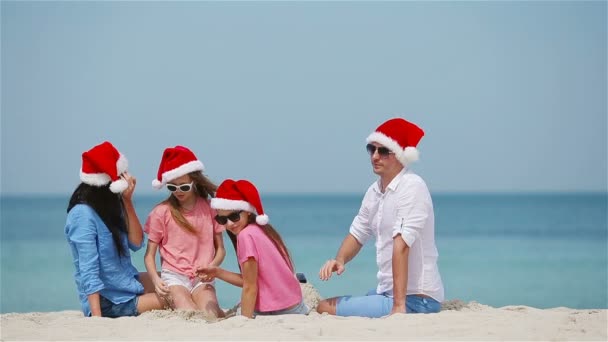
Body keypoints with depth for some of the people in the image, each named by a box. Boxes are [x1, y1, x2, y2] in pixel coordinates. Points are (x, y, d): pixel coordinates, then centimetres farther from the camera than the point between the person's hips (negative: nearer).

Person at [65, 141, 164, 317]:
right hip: (108, 301, -8)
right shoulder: (83, 214, -20)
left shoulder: (111, 206, 4)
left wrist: (127, 200, -8)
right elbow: (89, 272, -24)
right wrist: (97, 318, -29)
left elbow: (136, 243, 1)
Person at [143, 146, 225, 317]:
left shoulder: (210, 208, 6)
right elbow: (149, 255, 3)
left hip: (202, 278, 2)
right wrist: (156, 280, -16)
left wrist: (211, 267, -13)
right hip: (174, 277, -1)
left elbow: (220, 249, 10)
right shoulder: (161, 212, 1)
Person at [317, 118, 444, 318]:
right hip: (387, 292, 9)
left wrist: (398, 306, -27)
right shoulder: (375, 191, 10)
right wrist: (340, 260, -2)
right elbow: (357, 233, 21)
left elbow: (401, 245, -22)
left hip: (415, 299, -9)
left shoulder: (411, 187, -16)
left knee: (325, 309, -18)